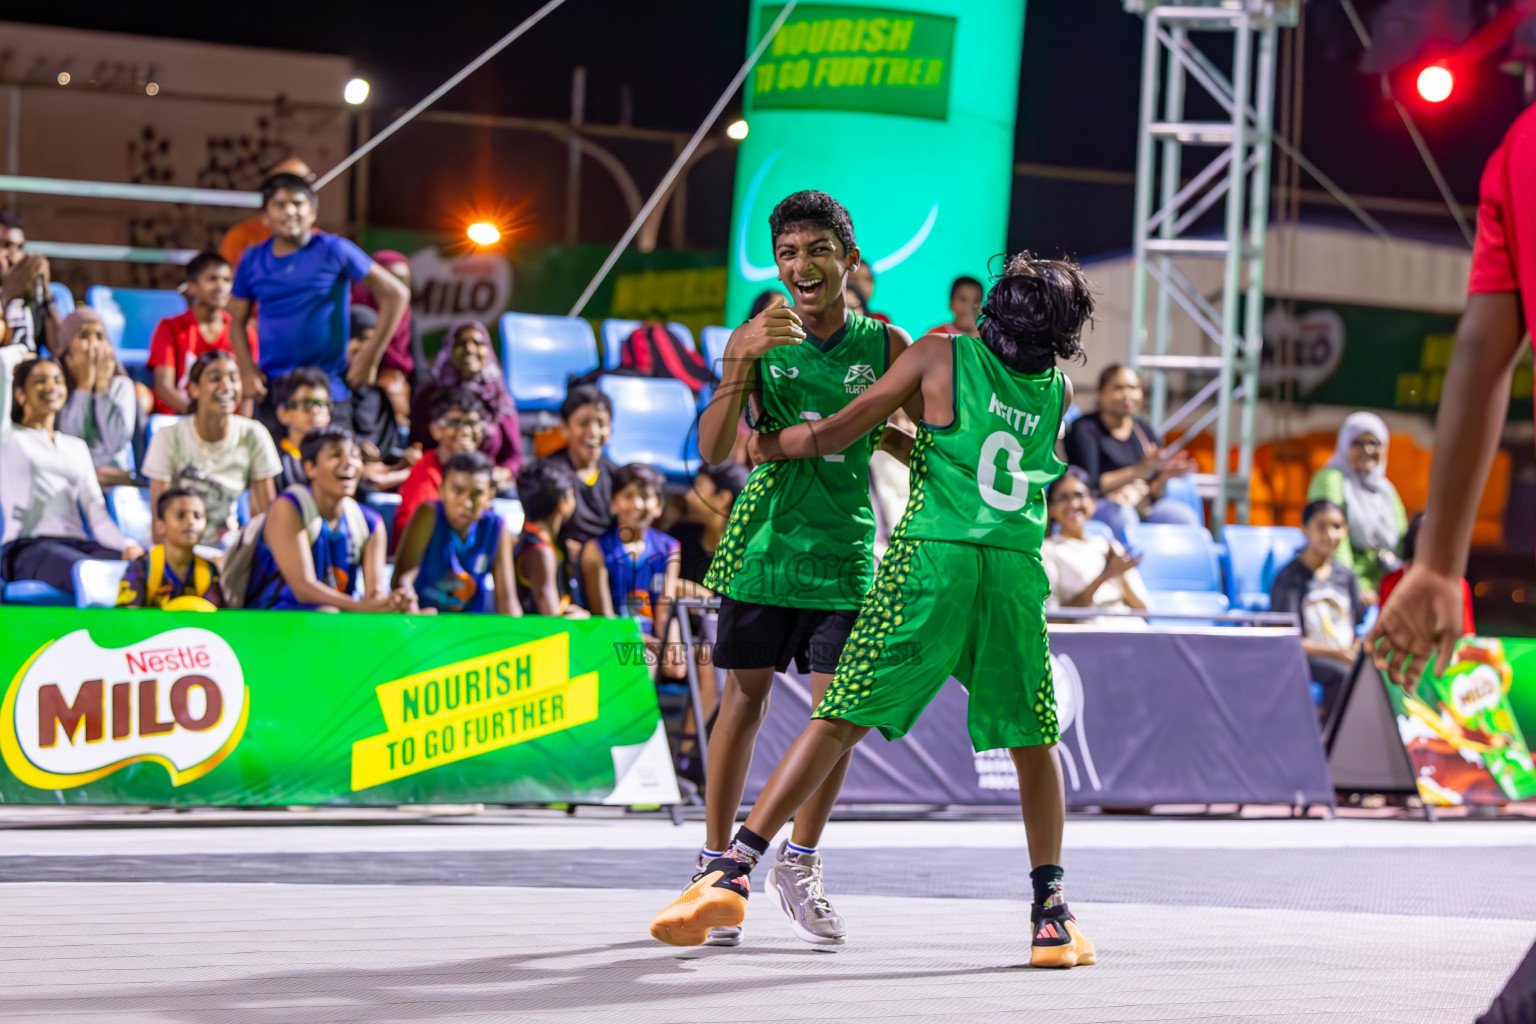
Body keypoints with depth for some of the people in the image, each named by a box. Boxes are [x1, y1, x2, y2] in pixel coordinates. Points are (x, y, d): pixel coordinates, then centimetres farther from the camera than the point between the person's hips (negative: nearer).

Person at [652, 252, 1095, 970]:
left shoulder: (943, 354, 8)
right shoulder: (1059, 393, 18)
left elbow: (836, 435, 11)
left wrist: (763, 445, 26)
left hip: (930, 559, -2)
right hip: (1017, 571, 2)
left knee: (841, 721, -3)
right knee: (1032, 743, 16)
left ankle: (733, 872, -11)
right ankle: (1051, 917, 12)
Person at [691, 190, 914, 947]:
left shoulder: (885, 345, -2)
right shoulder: (755, 339, -3)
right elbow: (712, 450, -13)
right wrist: (746, 361, -26)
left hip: (844, 551, 1)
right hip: (764, 543, -1)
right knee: (744, 698, 3)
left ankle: (800, 861, 17)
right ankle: (716, 864, 14)